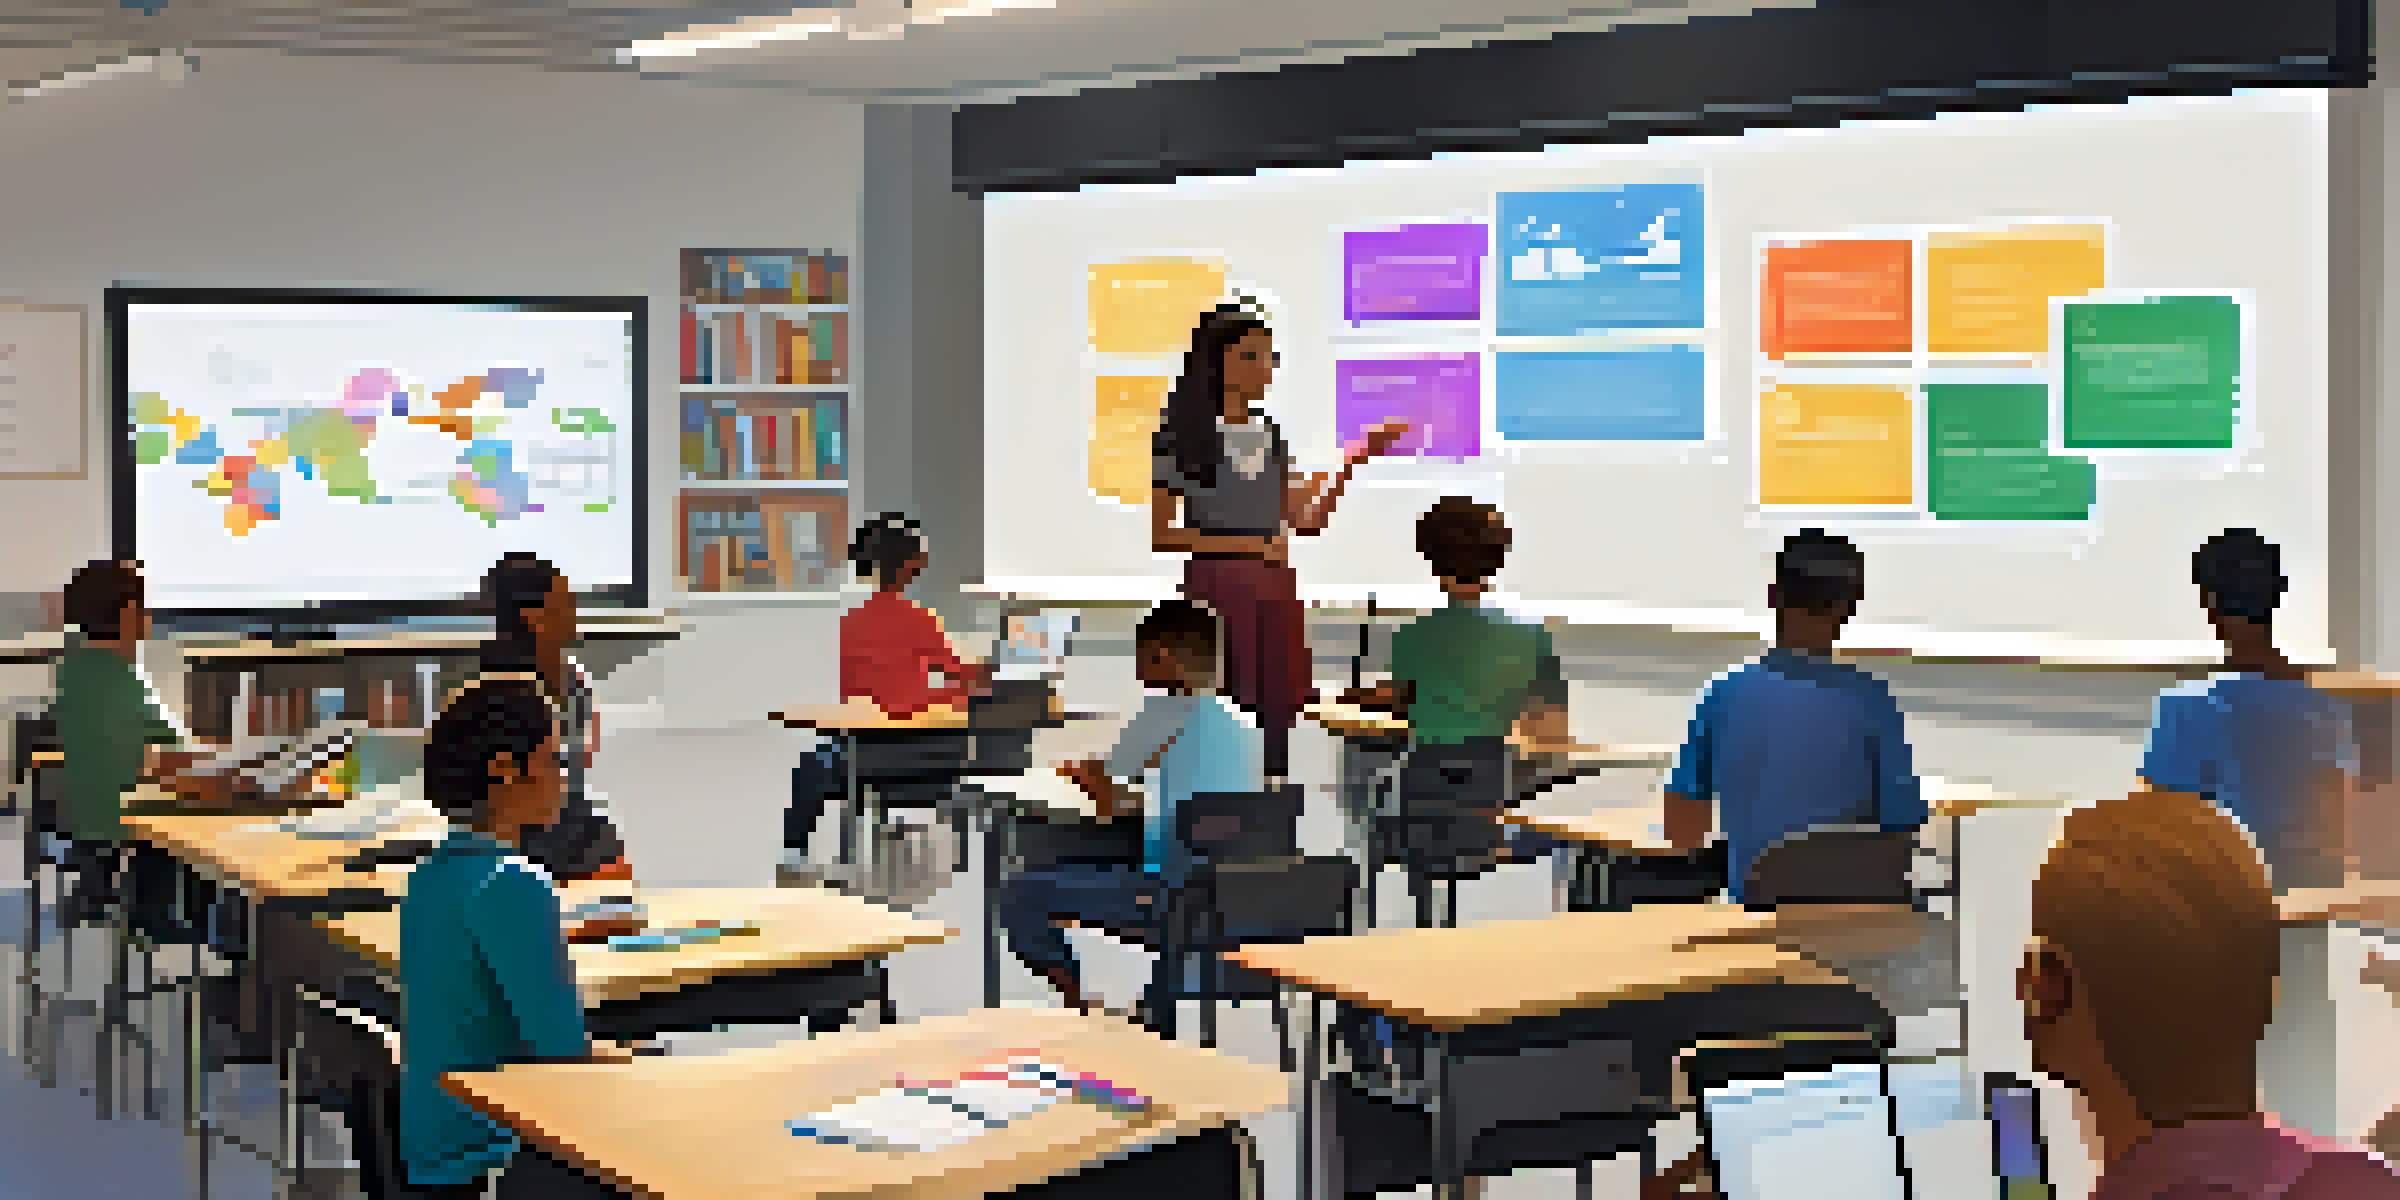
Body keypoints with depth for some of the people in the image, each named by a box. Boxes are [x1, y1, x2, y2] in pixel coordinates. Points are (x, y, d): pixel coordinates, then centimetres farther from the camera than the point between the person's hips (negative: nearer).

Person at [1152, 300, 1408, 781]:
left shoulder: (1270, 436, 11)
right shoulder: (1183, 437, -5)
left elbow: (1307, 521, 10)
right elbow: (1162, 535, -7)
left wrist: (1355, 460, 1)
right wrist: (1248, 543, -15)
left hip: (1277, 586, 6)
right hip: (1217, 583, -6)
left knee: (1281, 713, 5)